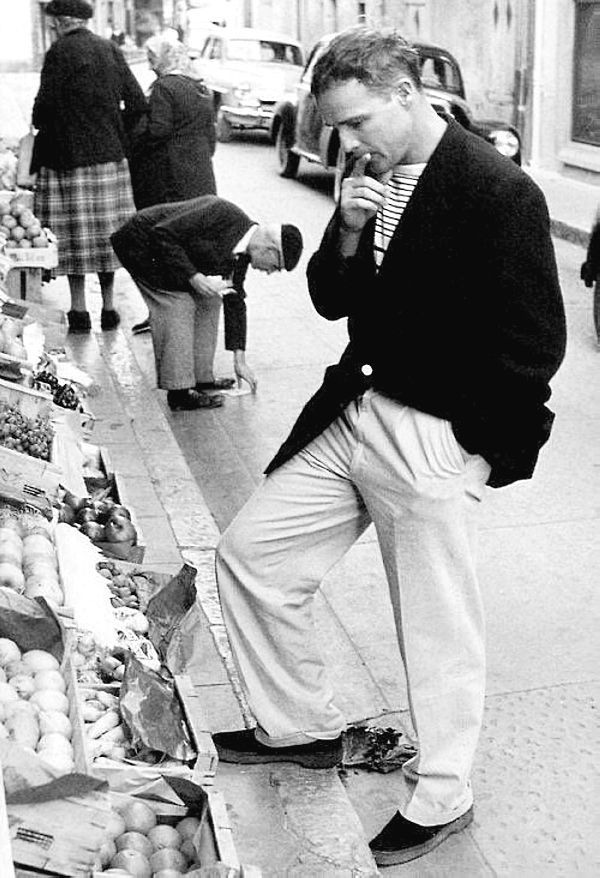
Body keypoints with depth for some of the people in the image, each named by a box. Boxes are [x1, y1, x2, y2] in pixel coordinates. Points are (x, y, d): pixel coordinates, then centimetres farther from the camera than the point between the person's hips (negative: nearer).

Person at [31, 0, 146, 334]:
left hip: (69, 156, -5)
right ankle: (108, 306, 17)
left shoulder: (60, 52, -10)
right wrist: (118, 137, 13)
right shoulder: (111, 50, 7)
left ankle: (79, 311, 5)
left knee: (76, 234, 2)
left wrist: (41, 128, 10)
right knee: (106, 232, 11)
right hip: (110, 155, 5)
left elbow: (45, 106, -11)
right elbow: (138, 103, 4)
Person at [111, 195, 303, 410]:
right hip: (141, 245, -9)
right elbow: (162, 234, -31)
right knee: (178, 305, -17)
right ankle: (179, 393, -12)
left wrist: (239, 359, 7)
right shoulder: (222, 215, -30)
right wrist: (192, 277, -31)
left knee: (208, 301, 5)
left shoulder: (242, 251, -2)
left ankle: (202, 378, 13)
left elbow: (235, 299, 7)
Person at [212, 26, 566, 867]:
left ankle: (440, 796, 28)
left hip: (436, 441, -8)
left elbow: (533, 346, -15)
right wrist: (347, 235, -7)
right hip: (354, 411, 8)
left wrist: (462, 439, -9)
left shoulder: (499, 192, -16)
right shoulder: (373, 178, 7)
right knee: (249, 553, 10)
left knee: (437, 627, 5)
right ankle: (302, 727, 29)